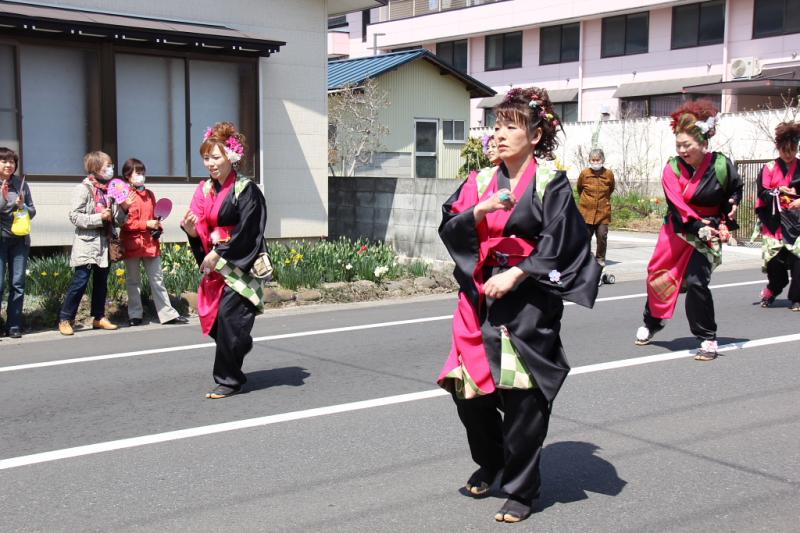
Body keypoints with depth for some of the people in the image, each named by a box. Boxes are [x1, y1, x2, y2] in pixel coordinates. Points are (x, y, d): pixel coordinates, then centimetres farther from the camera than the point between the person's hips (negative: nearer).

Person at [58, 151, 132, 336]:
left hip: (105, 245, 7)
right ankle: (65, 319, 1)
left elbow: (117, 221, 16)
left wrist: (124, 209, -3)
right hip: (87, 245, -7)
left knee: (101, 282, 12)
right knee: (80, 281, -7)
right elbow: (74, 216, -13)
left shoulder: (110, 189, 12)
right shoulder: (84, 189, -7)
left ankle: (99, 317, 22)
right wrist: (99, 218, -18)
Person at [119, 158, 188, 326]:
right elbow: (124, 222, -12)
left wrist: (158, 227, 1)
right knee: (133, 281, 7)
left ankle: (167, 313, 8)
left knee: (157, 279, 6)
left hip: (151, 243, 5)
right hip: (132, 244, -5)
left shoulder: (149, 194, 11)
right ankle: (135, 315, 16)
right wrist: (146, 224, -17)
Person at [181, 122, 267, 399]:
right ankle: (233, 372, 23)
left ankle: (228, 379, 0)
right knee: (213, 316, 4)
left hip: (239, 266, -6)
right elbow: (202, 233, 10)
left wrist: (219, 254, -14)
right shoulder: (205, 190, 10)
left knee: (228, 316, -11)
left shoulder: (246, 190, -9)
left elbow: (246, 232, -14)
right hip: (215, 264, 6)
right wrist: (191, 229, -12)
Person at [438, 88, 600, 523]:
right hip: (480, 296, 5)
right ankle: (489, 462, 32)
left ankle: (521, 490, 12)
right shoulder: (481, 181, 11)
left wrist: (514, 275, -16)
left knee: (522, 395, -4)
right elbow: (449, 228, 4)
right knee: (467, 385, 4)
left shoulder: (551, 183, -2)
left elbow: (556, 246, -9)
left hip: (528, 300, -5)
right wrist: (480, 210, -13)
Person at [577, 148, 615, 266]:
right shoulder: (584, 173, -4)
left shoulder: (609, 174, -2)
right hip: (586, 211, 0)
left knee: (602, 236, -1)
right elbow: (579, 188, 15)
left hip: (603, 212, 0)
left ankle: (600, 258, 14)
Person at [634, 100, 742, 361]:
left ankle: (708, 339, -1)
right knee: (658, 276, 7)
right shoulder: (672, 168, -10)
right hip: (677, 231, 3)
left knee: (696, 282, -14)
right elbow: (677, 205, -19)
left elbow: (735, 190, 10)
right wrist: (698, 227, -29)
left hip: (708, 232, -3)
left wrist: (729, 213, -3)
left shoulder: (721, 165, -11)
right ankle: (652, 323, 32)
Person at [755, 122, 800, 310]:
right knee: (774, 260, -1)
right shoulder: (769, 169, 7)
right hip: (774, 222, 0)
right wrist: (779, 192, -14)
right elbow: (763, 194, 1)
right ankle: (773, 289, 26)